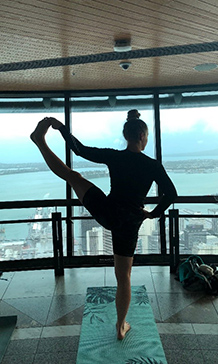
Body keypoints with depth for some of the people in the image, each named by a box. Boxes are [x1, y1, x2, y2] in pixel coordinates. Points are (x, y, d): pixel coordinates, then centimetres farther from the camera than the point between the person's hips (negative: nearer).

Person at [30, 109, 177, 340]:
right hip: (129, 224, 1)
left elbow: (80, 149, -4)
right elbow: (171, 194, -5)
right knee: (124, 276, 17)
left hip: (107, 213, 0)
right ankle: (121, 327, 34)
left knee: (73, 176, 17)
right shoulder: (153, 166, -8)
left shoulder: (113, 156, -7)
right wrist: (153, 214, 9)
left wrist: (61, 127, 8)